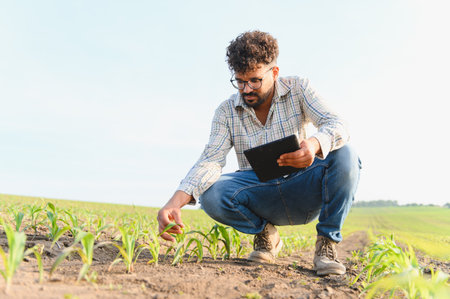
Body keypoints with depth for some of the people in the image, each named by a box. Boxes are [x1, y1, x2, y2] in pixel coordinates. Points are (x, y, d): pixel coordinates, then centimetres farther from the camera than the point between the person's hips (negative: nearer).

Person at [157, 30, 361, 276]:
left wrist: (314, 144, -42)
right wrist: (176, 202, -31)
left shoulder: (297, 89, -3)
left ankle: (327, 242, -11)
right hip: (260, 197, 1)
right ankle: (265, 233, 3)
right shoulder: (227, 112, -2)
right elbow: (211, 160, -13)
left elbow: (336, 125, -16)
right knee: (210, 194, -28)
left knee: (344, 155, -28)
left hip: (304, 192, 0)